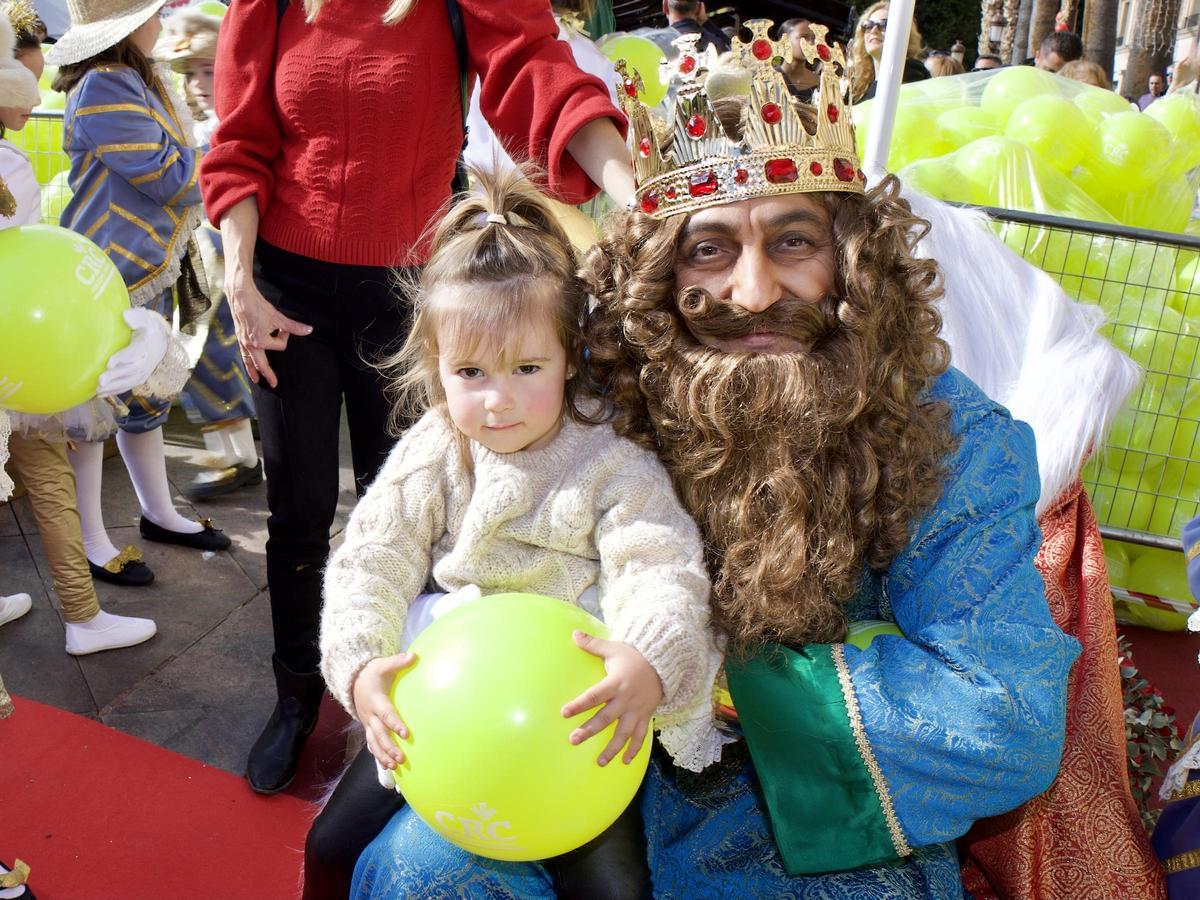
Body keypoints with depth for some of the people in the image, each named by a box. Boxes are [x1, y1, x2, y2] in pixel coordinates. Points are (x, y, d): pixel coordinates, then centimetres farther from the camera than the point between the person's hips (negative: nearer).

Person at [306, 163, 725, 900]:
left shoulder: (612, 466, -9)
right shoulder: (429, 457, 0)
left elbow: (661, 575, -18)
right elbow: (370, 562, -4)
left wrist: (649, 665, -39)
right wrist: (360, 665, -23)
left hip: (574, 718, -2)